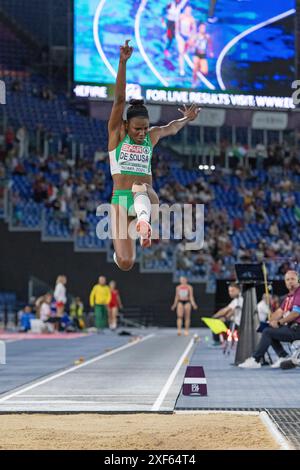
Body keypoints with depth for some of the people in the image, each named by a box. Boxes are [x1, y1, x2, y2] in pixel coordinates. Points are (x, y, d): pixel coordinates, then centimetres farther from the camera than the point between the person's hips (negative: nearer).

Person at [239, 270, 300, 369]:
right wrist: (272, 321, -2)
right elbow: (280, 311, 17)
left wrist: (279, 322, -12)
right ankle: (283, 356, 4)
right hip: (289, 326, 10)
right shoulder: (289, 296, 18)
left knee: (267, 332, -14)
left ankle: (255, 360, -9)